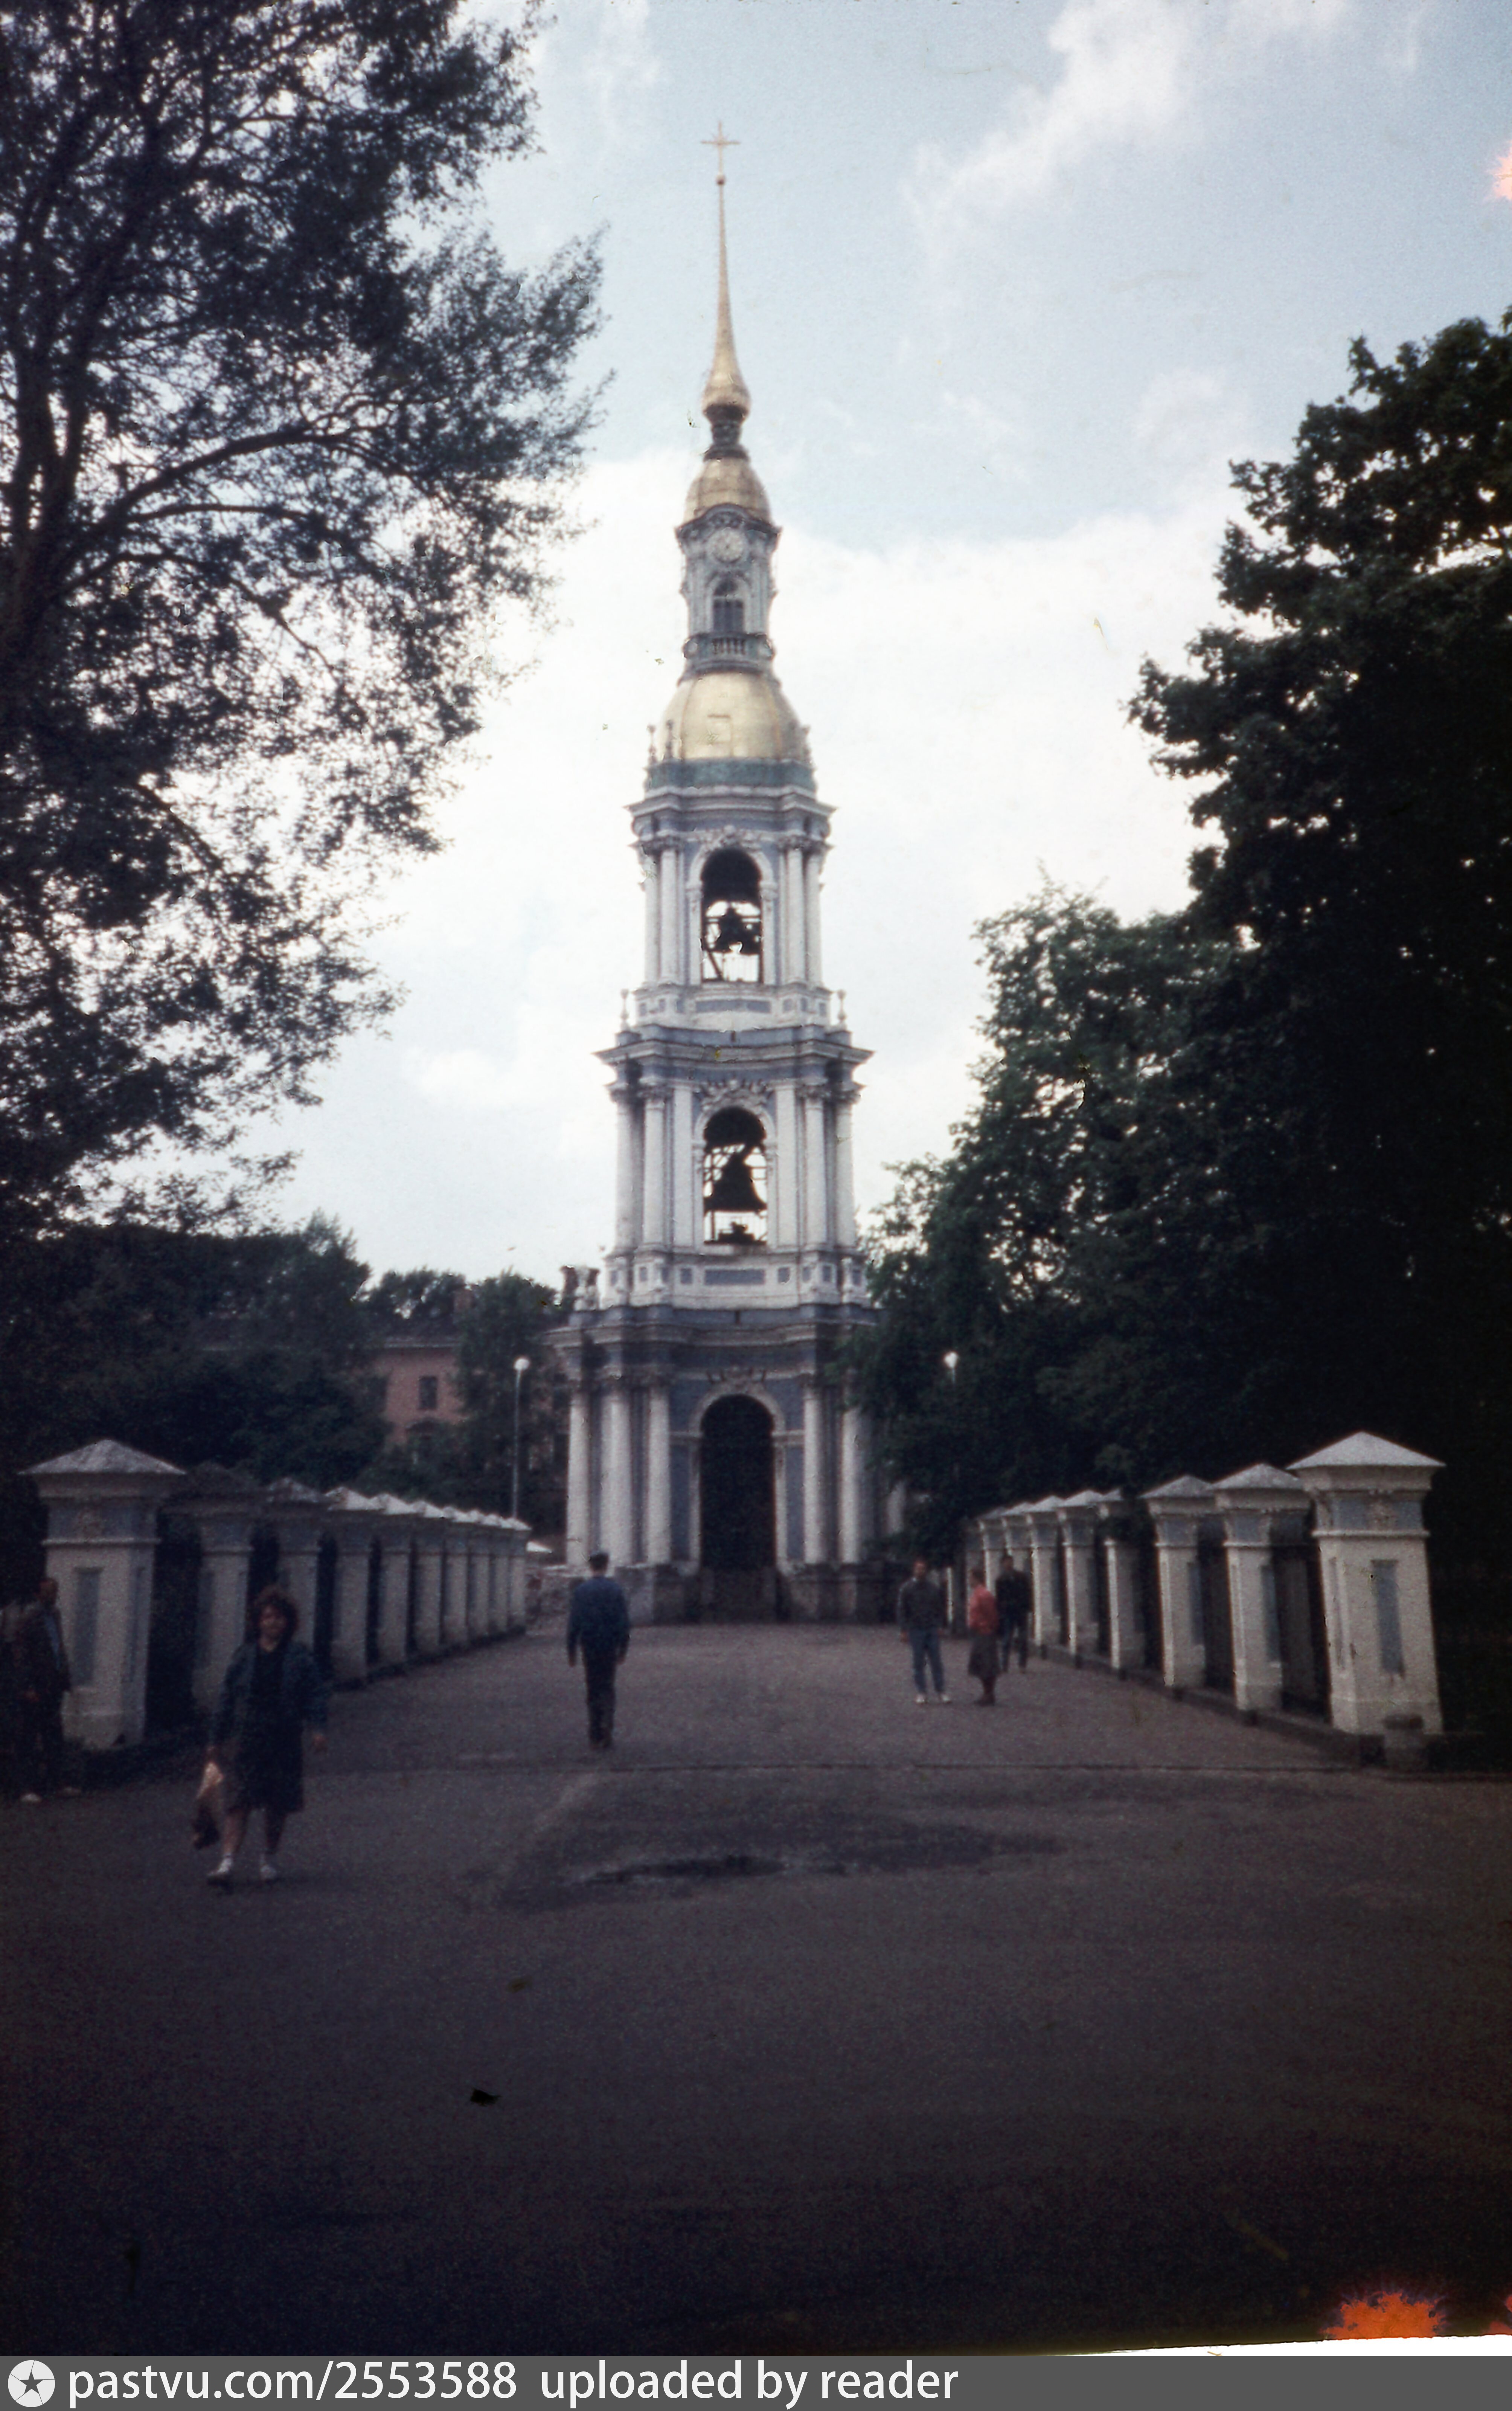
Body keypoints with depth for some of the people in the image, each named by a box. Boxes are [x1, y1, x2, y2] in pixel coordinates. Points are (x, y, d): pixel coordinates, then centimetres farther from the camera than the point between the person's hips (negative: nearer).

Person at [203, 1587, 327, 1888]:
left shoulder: (299, 1657, 1)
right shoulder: (245, 1657, 4)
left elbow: (315, 1693, 0)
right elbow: (227, 1698, 8)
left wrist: (318, 1728, -13)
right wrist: (216, 1740, 9)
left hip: (284, 1742, 0)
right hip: (247, 1741, 0)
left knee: (277, 1807, 10)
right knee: (239, 1804, -7)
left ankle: (270, 1860, 26)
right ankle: (227, 1863, -8)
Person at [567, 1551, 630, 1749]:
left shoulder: (581, 1591, -4)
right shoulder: (616, 1590, -2)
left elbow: (574, 1623, -3)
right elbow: (624, 1622, 0)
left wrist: (571, 1651, 4)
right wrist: (623, 1650, 10)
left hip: (589, 1646, 0)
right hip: (610, 1646, 0)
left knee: (593, 1689, 9)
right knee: (607, 1687, 10)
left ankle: (595, 1737, 10)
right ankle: (607, 1729, -9)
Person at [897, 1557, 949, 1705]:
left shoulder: (935, 1588, 7)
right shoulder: (907, 1589, 1)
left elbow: (941, 1608, 14)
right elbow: (902, 1610, 1)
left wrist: (939, 1626, 4)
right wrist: (905, 1630, -5)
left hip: (932, 1630, 1)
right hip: (916, 1630, -1)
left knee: (936, 1662, 1)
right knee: (918, 1663, 3)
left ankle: (941, 1691, 6)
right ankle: (921, 1693, 8)